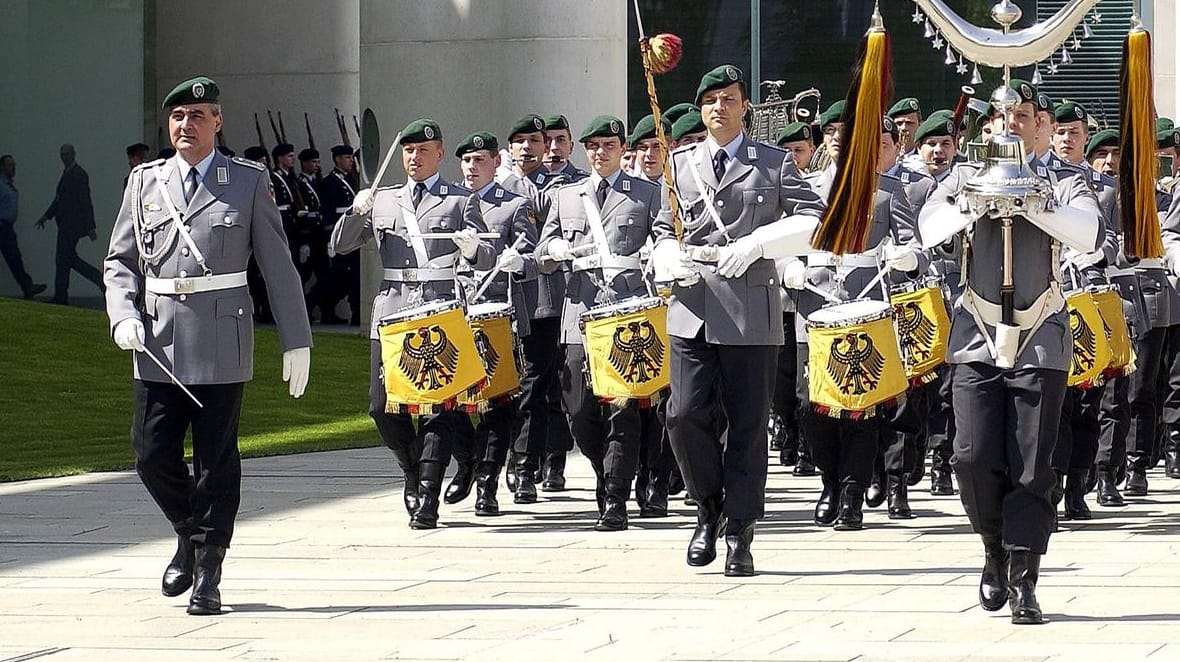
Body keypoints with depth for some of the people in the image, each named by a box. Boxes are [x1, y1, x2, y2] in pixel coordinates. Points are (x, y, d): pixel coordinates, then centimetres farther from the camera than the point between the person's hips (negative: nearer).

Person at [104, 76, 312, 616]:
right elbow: (120, 261, 13)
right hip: (158, 345, 3)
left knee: (216, 459, -1)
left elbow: (278, 267, 4)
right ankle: (189, 532, 27)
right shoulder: (145, 182, 11)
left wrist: (296, 343, 1)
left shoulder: (248, 182, 4)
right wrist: (124, 317, -5)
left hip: (222, 341, -3)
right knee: (153, 455, 1)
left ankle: (207, 573, 6)